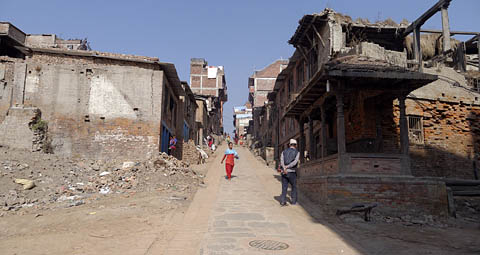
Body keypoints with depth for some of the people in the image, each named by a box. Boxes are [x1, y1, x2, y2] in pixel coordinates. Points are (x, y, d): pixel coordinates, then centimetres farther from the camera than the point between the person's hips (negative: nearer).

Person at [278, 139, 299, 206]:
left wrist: (284, 168, -22)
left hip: (284, 172, 2)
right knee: (294, 187, 17)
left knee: (284, 187, 7)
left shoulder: (284, 151, 9)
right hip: (292, 173, -2)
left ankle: (283, 201, -6)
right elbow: (295, 162, -16)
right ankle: (293, 201, 19)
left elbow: (281, 161, -10)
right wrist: (287, 167, -17)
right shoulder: (297, 152, 2)